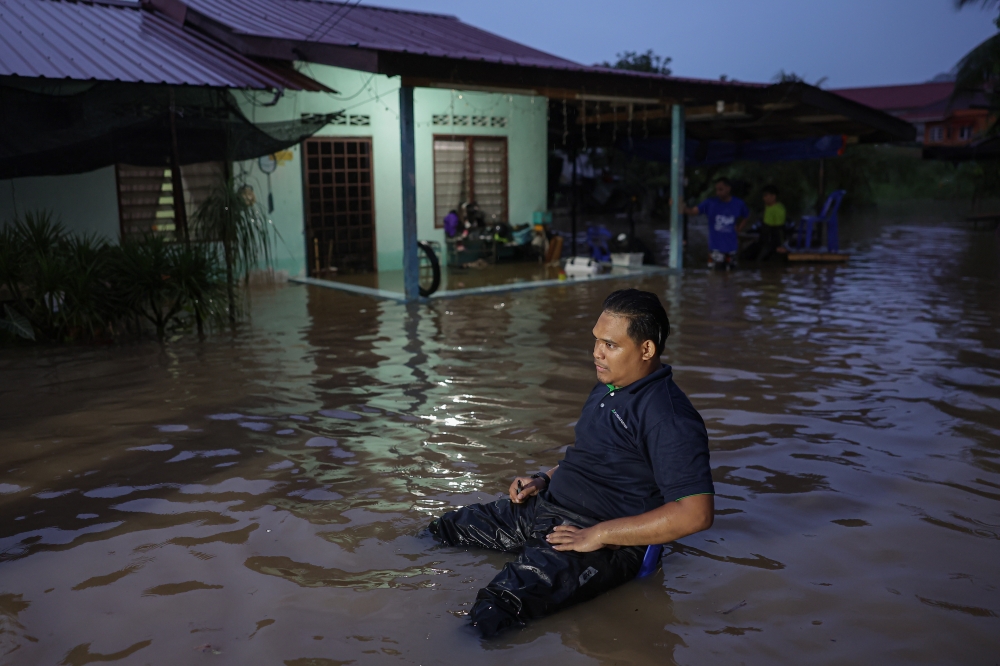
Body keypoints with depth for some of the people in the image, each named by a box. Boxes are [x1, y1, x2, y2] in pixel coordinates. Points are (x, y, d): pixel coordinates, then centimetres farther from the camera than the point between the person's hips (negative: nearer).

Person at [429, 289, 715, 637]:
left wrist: (600, 535, -23)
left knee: (488, 616, -30)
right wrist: (544, 479, 10)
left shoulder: (670, 418, -19)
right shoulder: (607, 389, 12)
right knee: (430, 534, 8)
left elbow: (696, 513, -25)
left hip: (607, 542, -10)